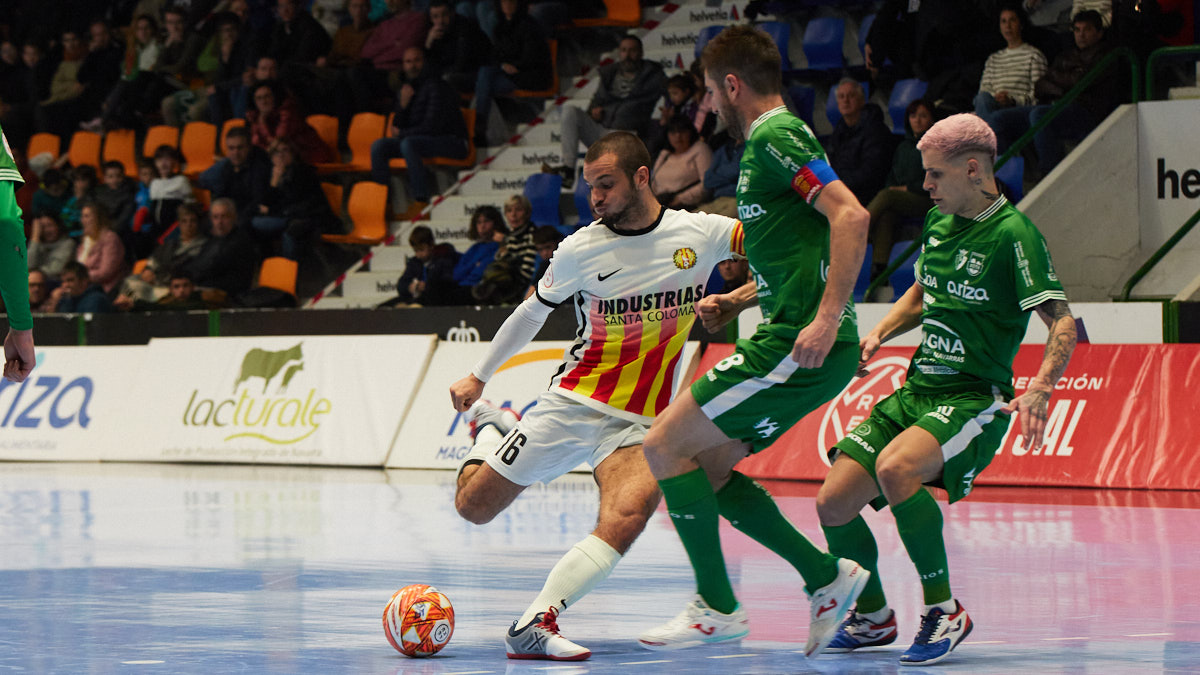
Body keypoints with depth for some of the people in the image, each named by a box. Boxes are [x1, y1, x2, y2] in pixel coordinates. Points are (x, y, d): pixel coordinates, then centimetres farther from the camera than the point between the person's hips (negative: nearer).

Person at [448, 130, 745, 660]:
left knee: (625, 521, -29)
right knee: (473, 507, 3)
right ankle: (492, 428, 33)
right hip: (573, 402, 1)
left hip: (640, 424, -1)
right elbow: (533, 312, 13)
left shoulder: (701, 233, -4)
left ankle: (534, 626, -32)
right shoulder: (579, 250, -4)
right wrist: (479, 377, 19)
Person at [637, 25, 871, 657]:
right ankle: (826, 576, 13)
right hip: (791, 343, 10)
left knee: (665, 444, -7)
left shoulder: (775, 137, -11)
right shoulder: (772, 139, 21)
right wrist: (734, 301, 21)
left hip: (799, 346, -10)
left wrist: (828, 318, -29)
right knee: (706, 468, 14)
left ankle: (716, 607, -3)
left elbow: (850, 216, -24)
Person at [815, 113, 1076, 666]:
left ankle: (944, 612, -21)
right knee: (833, 502, -3)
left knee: (895, 469, -36)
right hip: (917, 390, 8)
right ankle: (873, 617, 22)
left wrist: (1040, 389, -35)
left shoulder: (1012, 234, -14)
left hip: (975, 398, -8)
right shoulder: (939, 220, 10)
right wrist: (878, 336, 9)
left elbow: (1063, 323, -19)